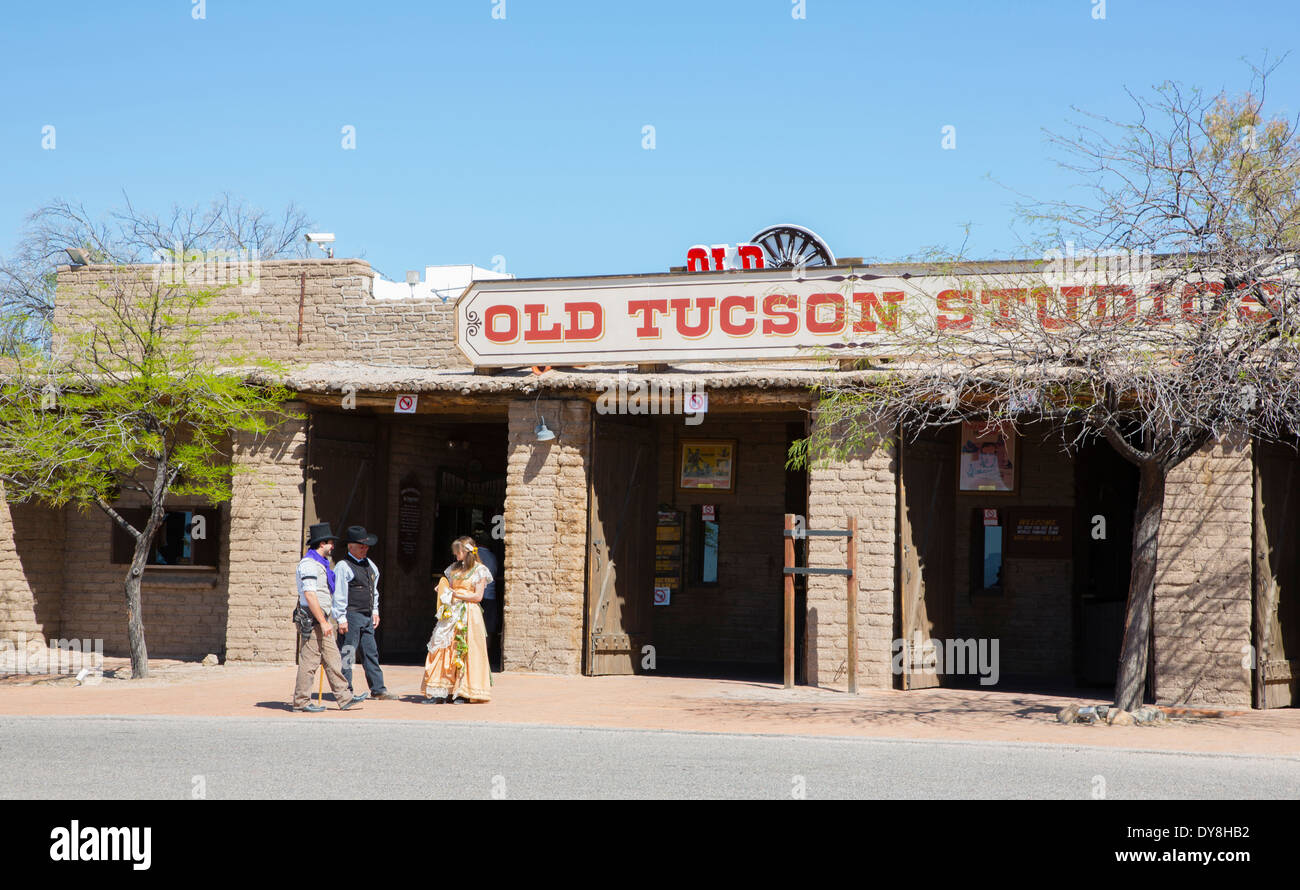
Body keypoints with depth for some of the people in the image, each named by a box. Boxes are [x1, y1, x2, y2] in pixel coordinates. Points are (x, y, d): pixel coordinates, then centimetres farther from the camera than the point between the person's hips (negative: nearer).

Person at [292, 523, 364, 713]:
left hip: (323, 618, 10)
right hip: (314, 619, -10)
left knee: (332, 658, 8)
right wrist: (323, 622, -23)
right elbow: (309, 595, -21)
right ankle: (301, 702, 1)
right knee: (309, 660, -5)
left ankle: (344, 698, 10)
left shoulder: (321, 563, 18)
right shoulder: (309, 564, -14)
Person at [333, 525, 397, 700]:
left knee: (371, 653, 10)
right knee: (347, 654, -5)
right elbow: (339, 594, -12)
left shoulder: (370, 565, 16)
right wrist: (341, 619, -16)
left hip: (367, 616, 8)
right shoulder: (343, 566, -9)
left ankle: (378, 689, 15)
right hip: (351, 615, -8)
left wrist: (375, 611, 21)